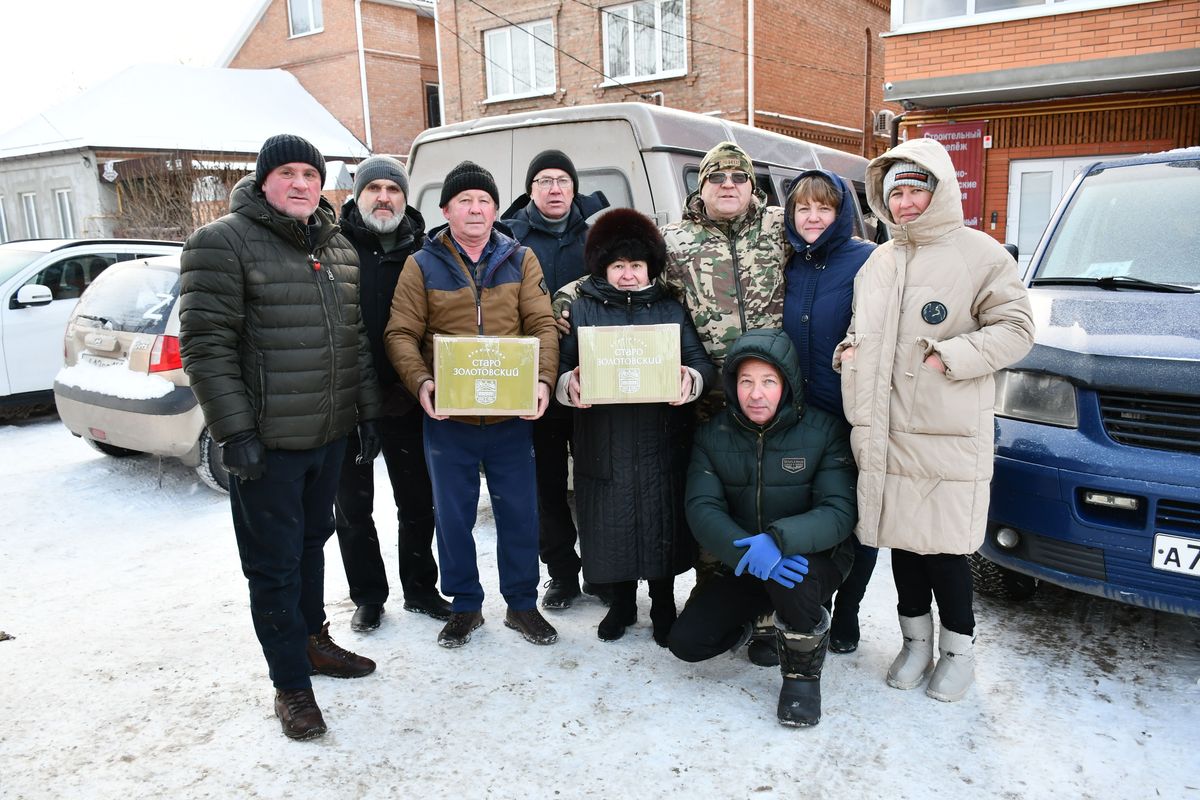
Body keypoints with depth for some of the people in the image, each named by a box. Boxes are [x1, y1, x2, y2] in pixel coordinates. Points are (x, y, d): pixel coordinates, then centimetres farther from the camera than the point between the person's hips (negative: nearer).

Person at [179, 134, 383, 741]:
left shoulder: (340, 249, 12)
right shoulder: (223, 242, -9)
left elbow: (357, 341, 16)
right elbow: (205, 345, -14)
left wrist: (368, 412, 13)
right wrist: (234, 432, -18)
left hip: (330, 434, 7)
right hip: (266, 441, -6)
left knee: (312, 543, 21)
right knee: (274, 564, 3)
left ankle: (312, 639, 40)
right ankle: (290, 682, 18)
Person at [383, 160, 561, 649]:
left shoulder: (520, 260, 5)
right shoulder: (421, 265, 2)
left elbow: (542, 325, -1)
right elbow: (400, 334, -2)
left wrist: (543, 379, -17)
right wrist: (420, 382, -20)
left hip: (512, 414, 1)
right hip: (447, 415, 0)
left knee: (519, 511, 9)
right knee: (453, 514, 10)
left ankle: (522, 603, 27)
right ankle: (465, 606, 29)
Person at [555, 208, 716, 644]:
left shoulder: (671, 308, 9)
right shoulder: (582, 309, 7)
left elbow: (703, 363, 4)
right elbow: (561, 364, 3)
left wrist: (691, 378, -19)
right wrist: (568, 384, -20)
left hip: (662, 441, 0)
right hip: (604, 441, 0)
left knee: (663, 521, 7)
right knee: (611, 524, 7)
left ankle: (663, 605, 28)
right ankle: (621, 603, 29)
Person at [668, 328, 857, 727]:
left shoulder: (826, 431, -13)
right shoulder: (712, 436, -5)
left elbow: (839, 512, -21)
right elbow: (702, 509, -15)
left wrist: (779, 539, -41)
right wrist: (745, 551, -35)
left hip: (818, 560, -3)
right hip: (742, 565, 3)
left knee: (792, 573, -38)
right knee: (686, 641, -10)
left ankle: (804, 671, -8)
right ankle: (753, 616, 23)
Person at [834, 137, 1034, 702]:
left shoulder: (978, 253, -2)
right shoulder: (878, 262, 17)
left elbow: (1015, 329, -5)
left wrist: (948, 357, -15)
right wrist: (848, 349, 7)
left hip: (948, 434, -5)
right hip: (884, 431, 5)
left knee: (945, 543, -1)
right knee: (900, 537, 12)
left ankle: (959, 646, 22)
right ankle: (916, 639, 29)